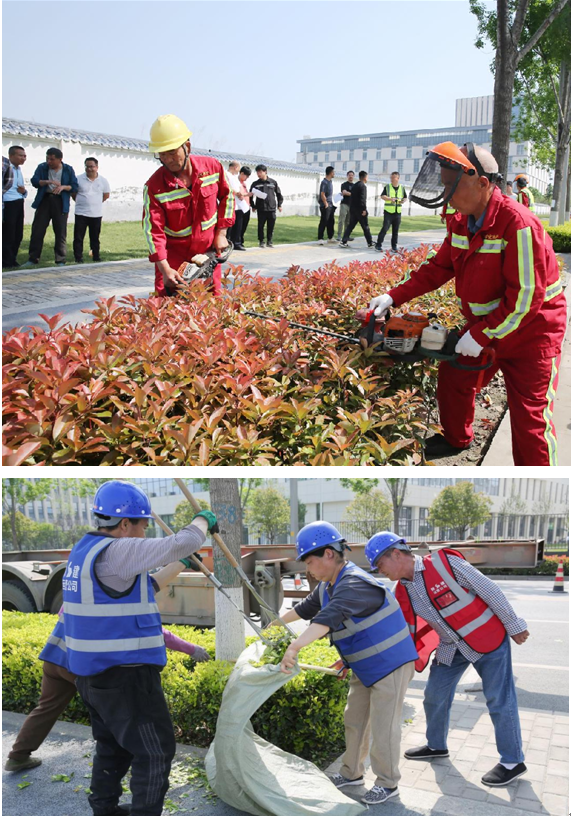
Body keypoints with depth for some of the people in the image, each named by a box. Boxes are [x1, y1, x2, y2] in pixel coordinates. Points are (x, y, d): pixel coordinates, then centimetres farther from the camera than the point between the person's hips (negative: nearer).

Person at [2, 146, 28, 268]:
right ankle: (7, 261, 5)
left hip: (19, 204, 8)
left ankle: (12, 260, 19)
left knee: (18, 235, 9)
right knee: (7, 234, -4)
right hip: (7, 204, -8)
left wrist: (24, 191, 7)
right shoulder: (4, 165, -9)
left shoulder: (18, 169, 19)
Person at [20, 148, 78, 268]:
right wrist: (48, 182, -22)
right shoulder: (42, 167, 6)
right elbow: (34, 181, -5)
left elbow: (74, 186, 1)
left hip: (60, 203, -1)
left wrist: (63, 187, -18)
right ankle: (33, 259, 4)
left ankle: (61, 261, 8)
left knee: (61, 233, 0)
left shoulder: (68, 170, 3)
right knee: (37, 230, -2)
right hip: (44, 200, 1)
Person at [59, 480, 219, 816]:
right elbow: (180, 546, -23)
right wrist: (202, 521, -4)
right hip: (125, 676, -10)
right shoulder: (116, 552, -21)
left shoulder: (85, 549, 8)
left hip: (94, 674, 10)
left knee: (113, 747, 23)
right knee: (155, 751, 3)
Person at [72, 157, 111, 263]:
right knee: (78, 237, -1)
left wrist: (96, 202, 11)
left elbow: (106, 195, 14)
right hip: (81, 214, -1)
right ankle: (78, 258, 5)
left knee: (95, 237, 9)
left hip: (96, 214, 1)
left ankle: (96, 256, 19)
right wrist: (82, 202, 6)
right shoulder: (79, 179, -3)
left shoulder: (103, 181, 2)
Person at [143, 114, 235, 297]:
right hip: (174, 256, -3)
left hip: (208, 253, 3)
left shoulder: (212, 166, -9)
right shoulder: (154, 186, -18)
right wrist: (165, 269, -29)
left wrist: (221, 233, 2)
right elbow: (153, 230, -19)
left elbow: (226, 196, 8)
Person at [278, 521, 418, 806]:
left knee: (383, 726, 0)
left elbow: (328, 618, -45)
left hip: (391, 664, -9)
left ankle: (388, 784, 17)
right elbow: (306, 608, 19)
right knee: (354, 720, 17)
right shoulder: (327, 586, 1)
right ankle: (352, 773, 33)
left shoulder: (355, 584, -31)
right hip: (364, 667, 9)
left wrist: (295, 647, -53)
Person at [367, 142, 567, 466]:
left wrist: (482, 337, -24)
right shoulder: (462, 222, -1)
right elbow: (438, 268, 8)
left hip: (531, 332, -8)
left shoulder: (518, 224, -28)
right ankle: (457, 439, 44)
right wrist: (393, 297, -1)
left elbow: (525, 299, -28)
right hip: (483, 326, 8)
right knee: (454, 377, 17)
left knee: (530, 418, -4)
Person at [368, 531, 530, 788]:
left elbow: (488, 590, -18)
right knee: (435, 696, 12)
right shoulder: (402, 594, -5)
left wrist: (514, 625, -10)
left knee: (499, 700, 0)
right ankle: (436, 746, 35)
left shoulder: (445, 562, -25)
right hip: (451, 648, 7)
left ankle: (513, 762, 16)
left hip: (488, 638, -6)